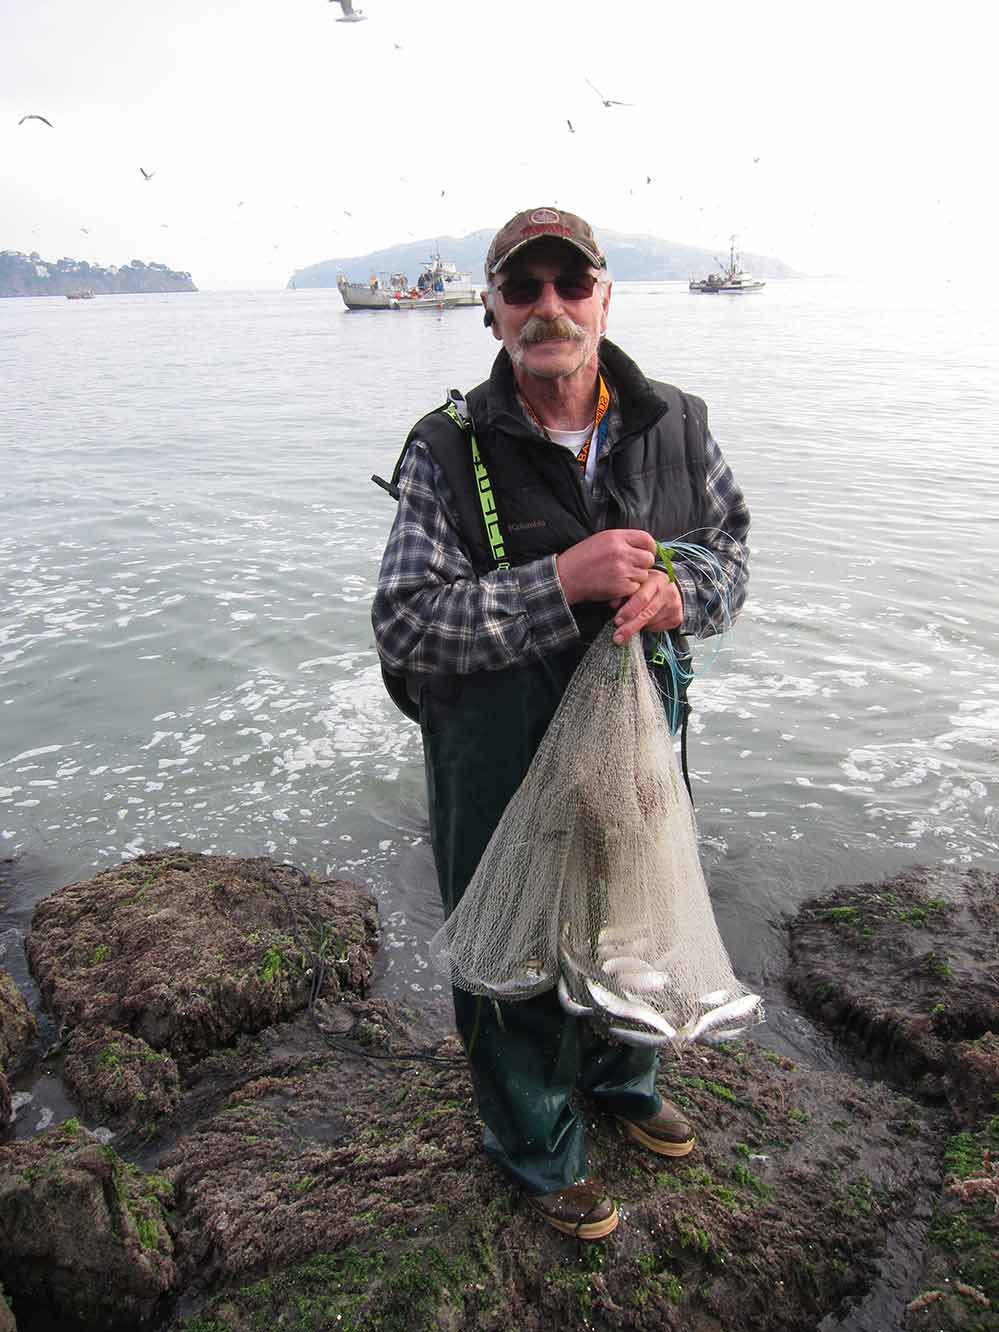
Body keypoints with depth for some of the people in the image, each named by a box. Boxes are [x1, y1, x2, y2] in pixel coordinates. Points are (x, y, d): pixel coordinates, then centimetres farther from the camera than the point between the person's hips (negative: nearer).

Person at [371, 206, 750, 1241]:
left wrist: (679, 596, -15)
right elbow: (402, 623, -21)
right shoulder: (448, 451, -16)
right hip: (499, 766, -4)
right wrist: (564, 581, -31)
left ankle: (621, 1078, 58)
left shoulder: (676, 427, -4)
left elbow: (730, 539, 9)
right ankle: (538, 1149, 44)